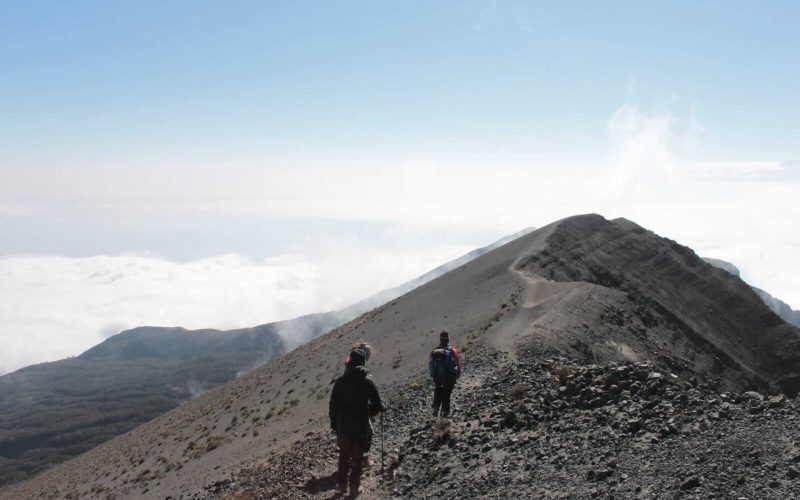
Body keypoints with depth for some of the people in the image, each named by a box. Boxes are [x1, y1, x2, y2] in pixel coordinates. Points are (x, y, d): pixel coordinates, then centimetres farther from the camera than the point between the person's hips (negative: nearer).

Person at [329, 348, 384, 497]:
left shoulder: (340, 381, -3)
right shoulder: (367, 381, -10)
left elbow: (333, 405, 0)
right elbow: (377, 405, -7)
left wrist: (334, 422, 10)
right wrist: (369, 413, 13)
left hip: (342, 424, 2)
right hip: (361, 425, -2)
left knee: (344, 455, 17)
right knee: (358, 456, 10)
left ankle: (342, 484, 19)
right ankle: (354, 486, 11)